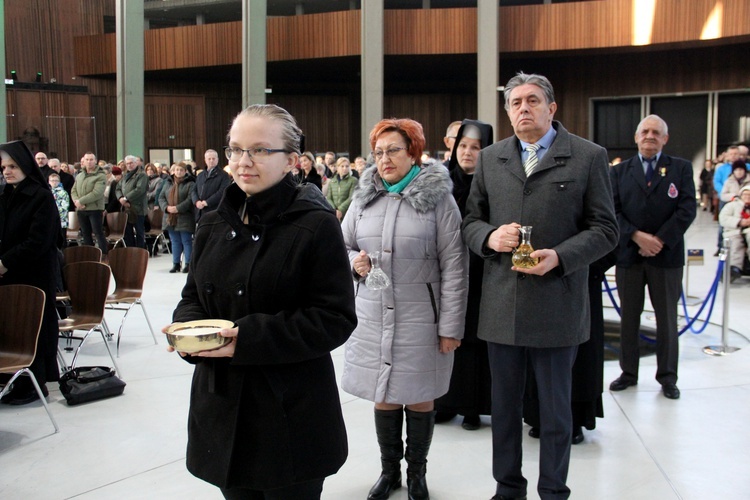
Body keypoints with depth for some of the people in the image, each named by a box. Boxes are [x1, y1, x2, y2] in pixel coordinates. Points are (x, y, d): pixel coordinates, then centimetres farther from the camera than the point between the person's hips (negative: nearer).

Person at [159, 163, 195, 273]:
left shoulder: (190, 184, -4)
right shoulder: (168, 183, 14)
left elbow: (190, 199, -14)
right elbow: (161, 197, 11)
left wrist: (178, 208, -21)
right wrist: (166, 207, -8)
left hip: (184, 218, -5)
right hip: (170, 218, 5)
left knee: (186, 241, -1)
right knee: (175, 241, 10)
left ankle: (188, 264, 5)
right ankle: (176, 264, 16)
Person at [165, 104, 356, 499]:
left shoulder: (316, 226, -11)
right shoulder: (213, 226, 8)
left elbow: (336, 318, -15)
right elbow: (192, 296, 17)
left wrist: (250, 337, -22)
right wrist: (188, 325, -7)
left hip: (290, 415, -5)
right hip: (222, 410, 6)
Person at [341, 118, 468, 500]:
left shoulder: (438, 197, -7)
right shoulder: (364, 197, 6)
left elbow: (453, 265, -8)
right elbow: (344, 245, 16)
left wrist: (451, 325, -11)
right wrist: (354, 262, -8)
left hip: (420, 319, -3)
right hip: (373, 317, 3)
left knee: (419, 397, 9)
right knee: (383, 397, 12)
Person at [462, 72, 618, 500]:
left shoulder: (589, 157, -1)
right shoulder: (490, 159, 10)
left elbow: (605, 229, -2)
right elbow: (472, 220, 13)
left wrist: (559, 256, -17)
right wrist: (490, 236, -10)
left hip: (556, 303, -3)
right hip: (501, 304, 3)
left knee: (555, 408, 10)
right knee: (505, 405, 15)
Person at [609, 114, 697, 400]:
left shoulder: (681, 168, 4)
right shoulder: (620, 172, 7)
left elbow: (687, 210, -5)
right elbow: (613, 211, -1)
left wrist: (660, 241, -14)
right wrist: (637, 236, -15)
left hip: (666, 255, -1)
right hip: (629, 255, 1)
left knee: (667, 318, 6)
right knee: (628, 317, 8)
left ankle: (667, 377, 17)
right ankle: (628, 373, 19)